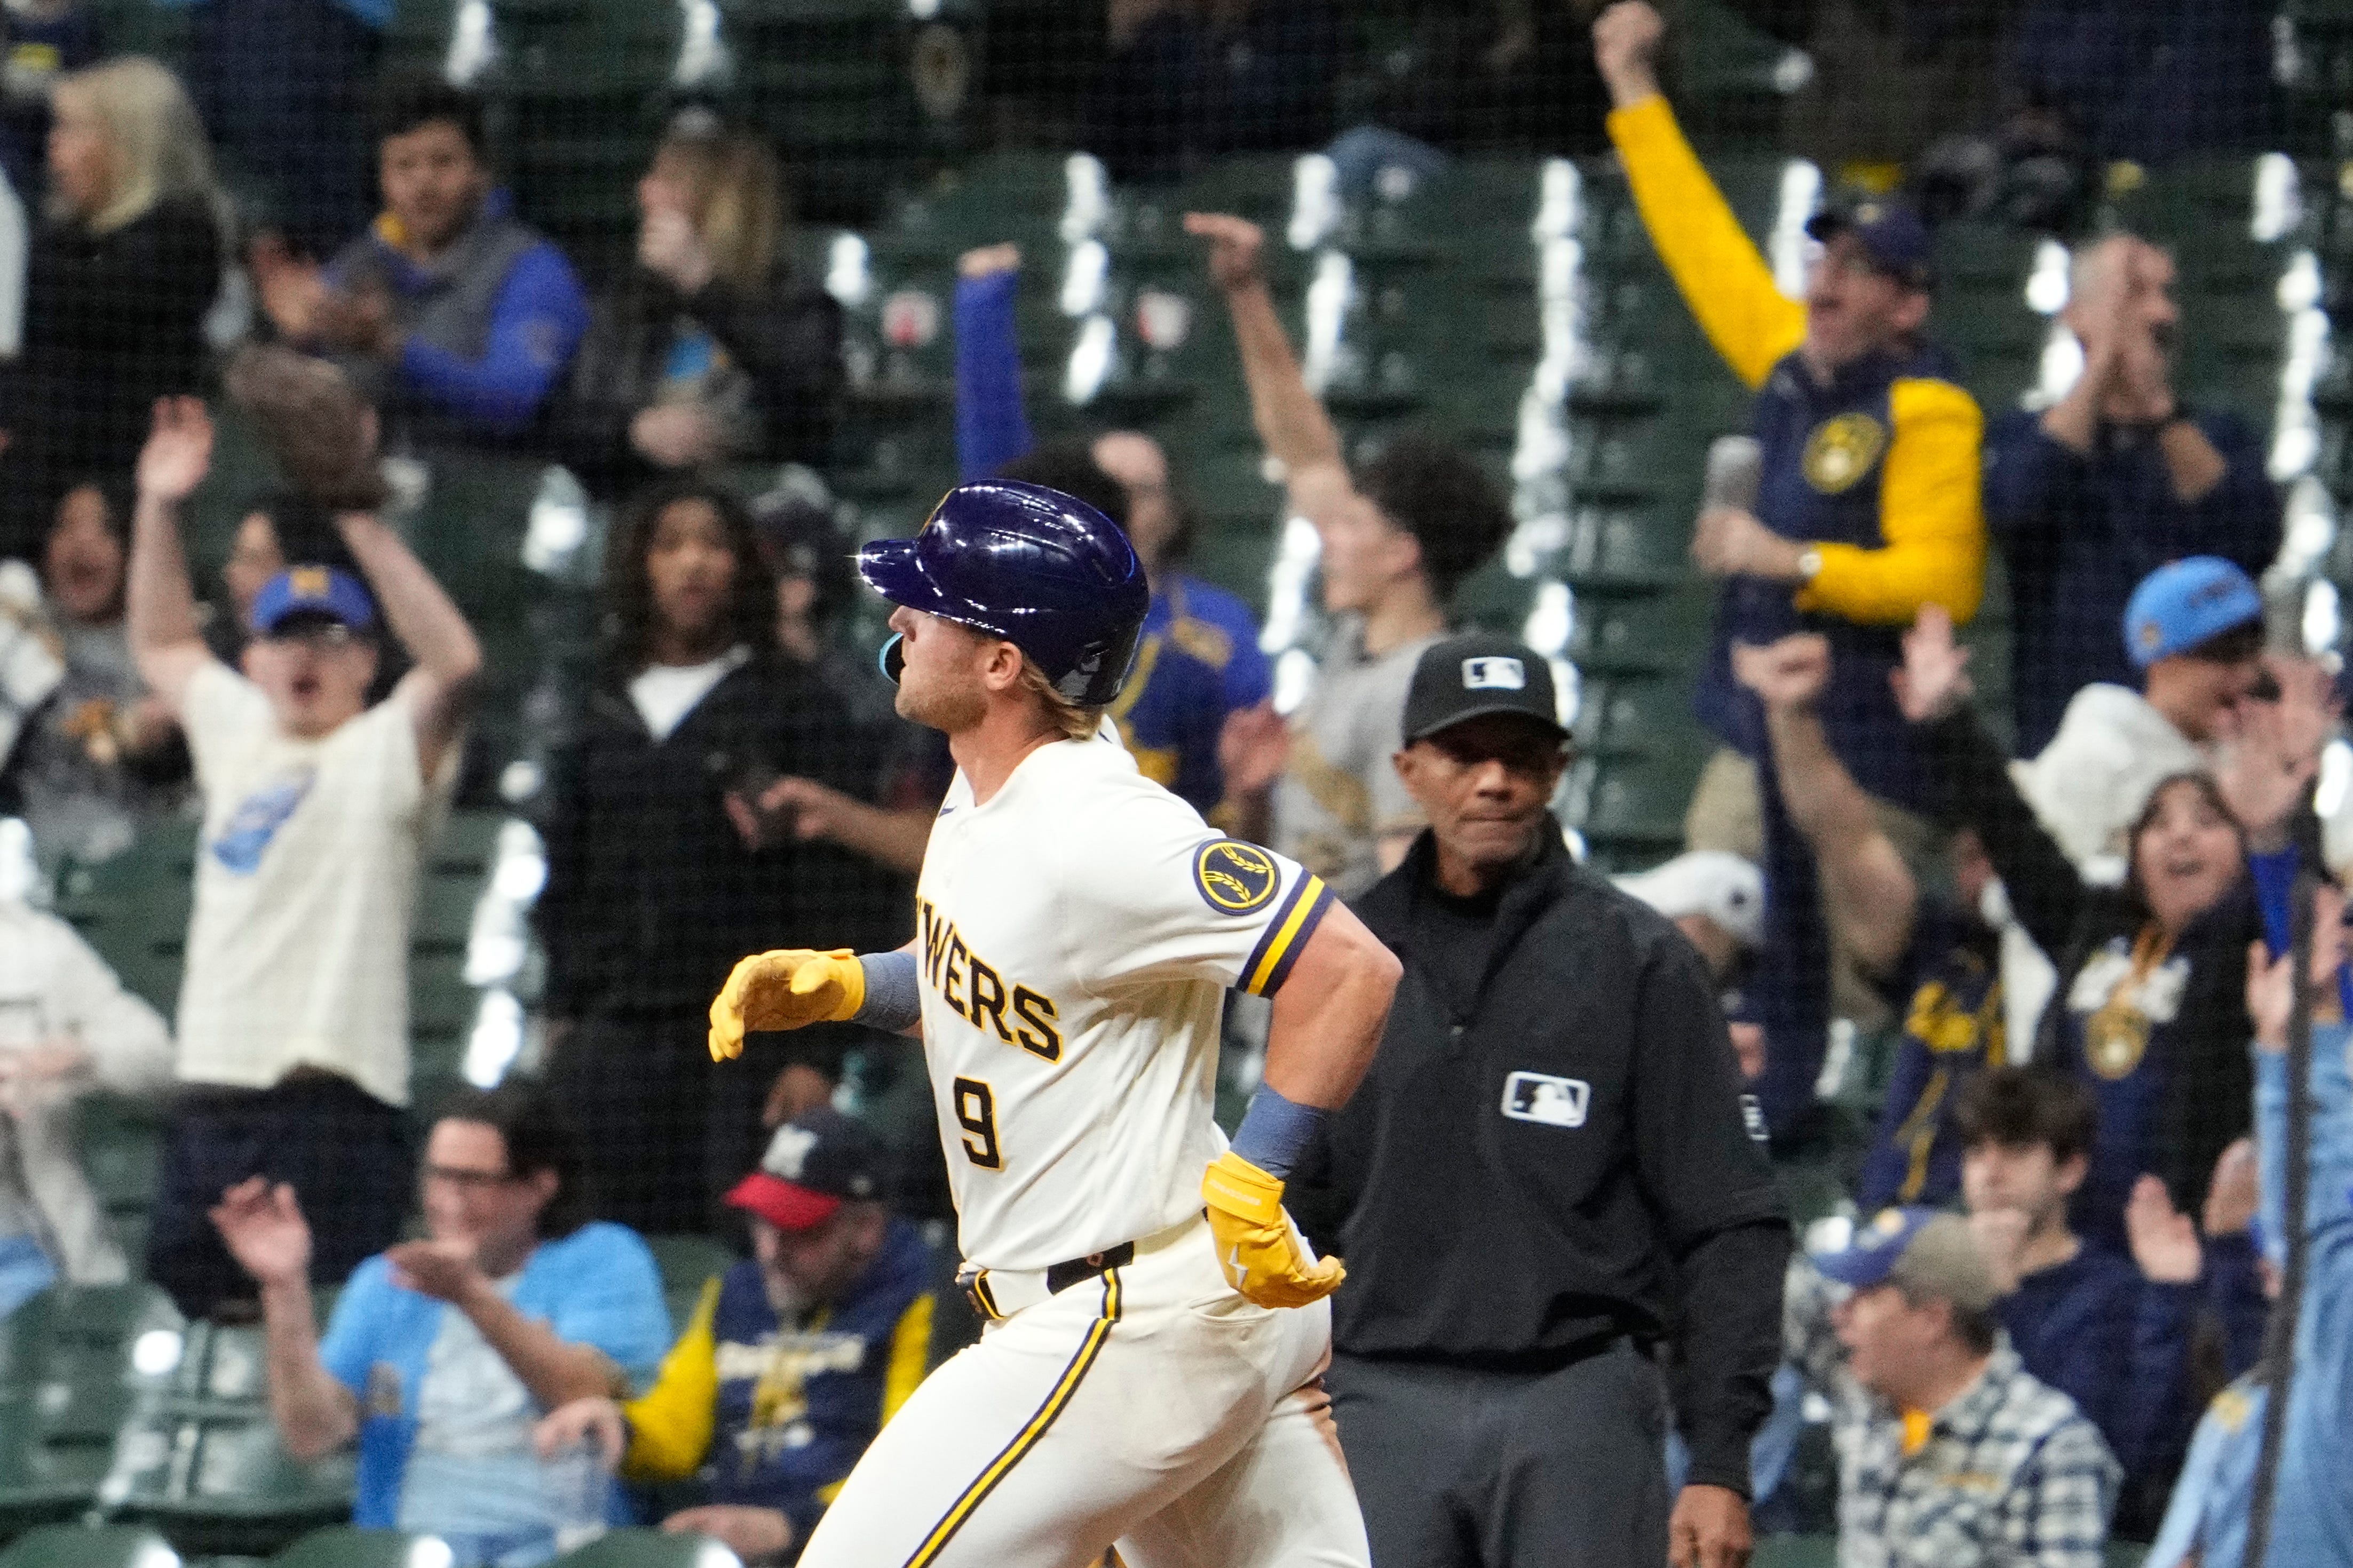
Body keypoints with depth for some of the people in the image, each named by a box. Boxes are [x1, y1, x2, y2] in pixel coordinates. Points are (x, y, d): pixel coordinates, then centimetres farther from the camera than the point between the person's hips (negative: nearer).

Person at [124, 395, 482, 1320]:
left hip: (336, 1097, -7)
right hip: (211, 1095, 7)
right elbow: (162, 643, 33)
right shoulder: (236, 731, 19)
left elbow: (456, 662, -18)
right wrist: (159, 509, 21)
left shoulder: (390, 750, 0)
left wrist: (361, 527, -21)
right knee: (198, 1328, 6)